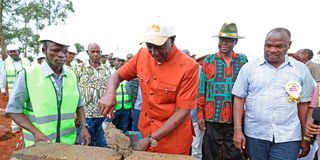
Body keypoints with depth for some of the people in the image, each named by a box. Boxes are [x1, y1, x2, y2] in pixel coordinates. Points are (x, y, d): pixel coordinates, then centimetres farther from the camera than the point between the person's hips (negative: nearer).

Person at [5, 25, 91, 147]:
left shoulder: (72, 75, 1)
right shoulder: (27, 76, -11)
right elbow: (13, 110, -7)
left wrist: (83, 126, 0)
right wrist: (35, 132, -18)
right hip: (39, 144, -4)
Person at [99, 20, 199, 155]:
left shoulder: (188, 67, -21)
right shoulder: (142, 55, -7)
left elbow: (183, 111, -20)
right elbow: (118, 75, 3)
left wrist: (151, 139, -23)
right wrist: (110, 94, -20)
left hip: (173, 135, -4)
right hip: (145, 129, 4)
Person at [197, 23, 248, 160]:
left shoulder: (243, 61, 5)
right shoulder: (208, 61, 3)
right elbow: (201, 90, 3)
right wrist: (200, 115, -1)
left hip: (236, 120, 1)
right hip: (212, 119, 0)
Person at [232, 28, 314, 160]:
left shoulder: (301, 69, 3)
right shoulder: (249, 67, -1)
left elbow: (303, 104, 6)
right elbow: (239, 99, 0)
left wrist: (305, 137, 6)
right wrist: (237, 129, -5)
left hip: (288, 137, 0)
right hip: (254, 134, 0)